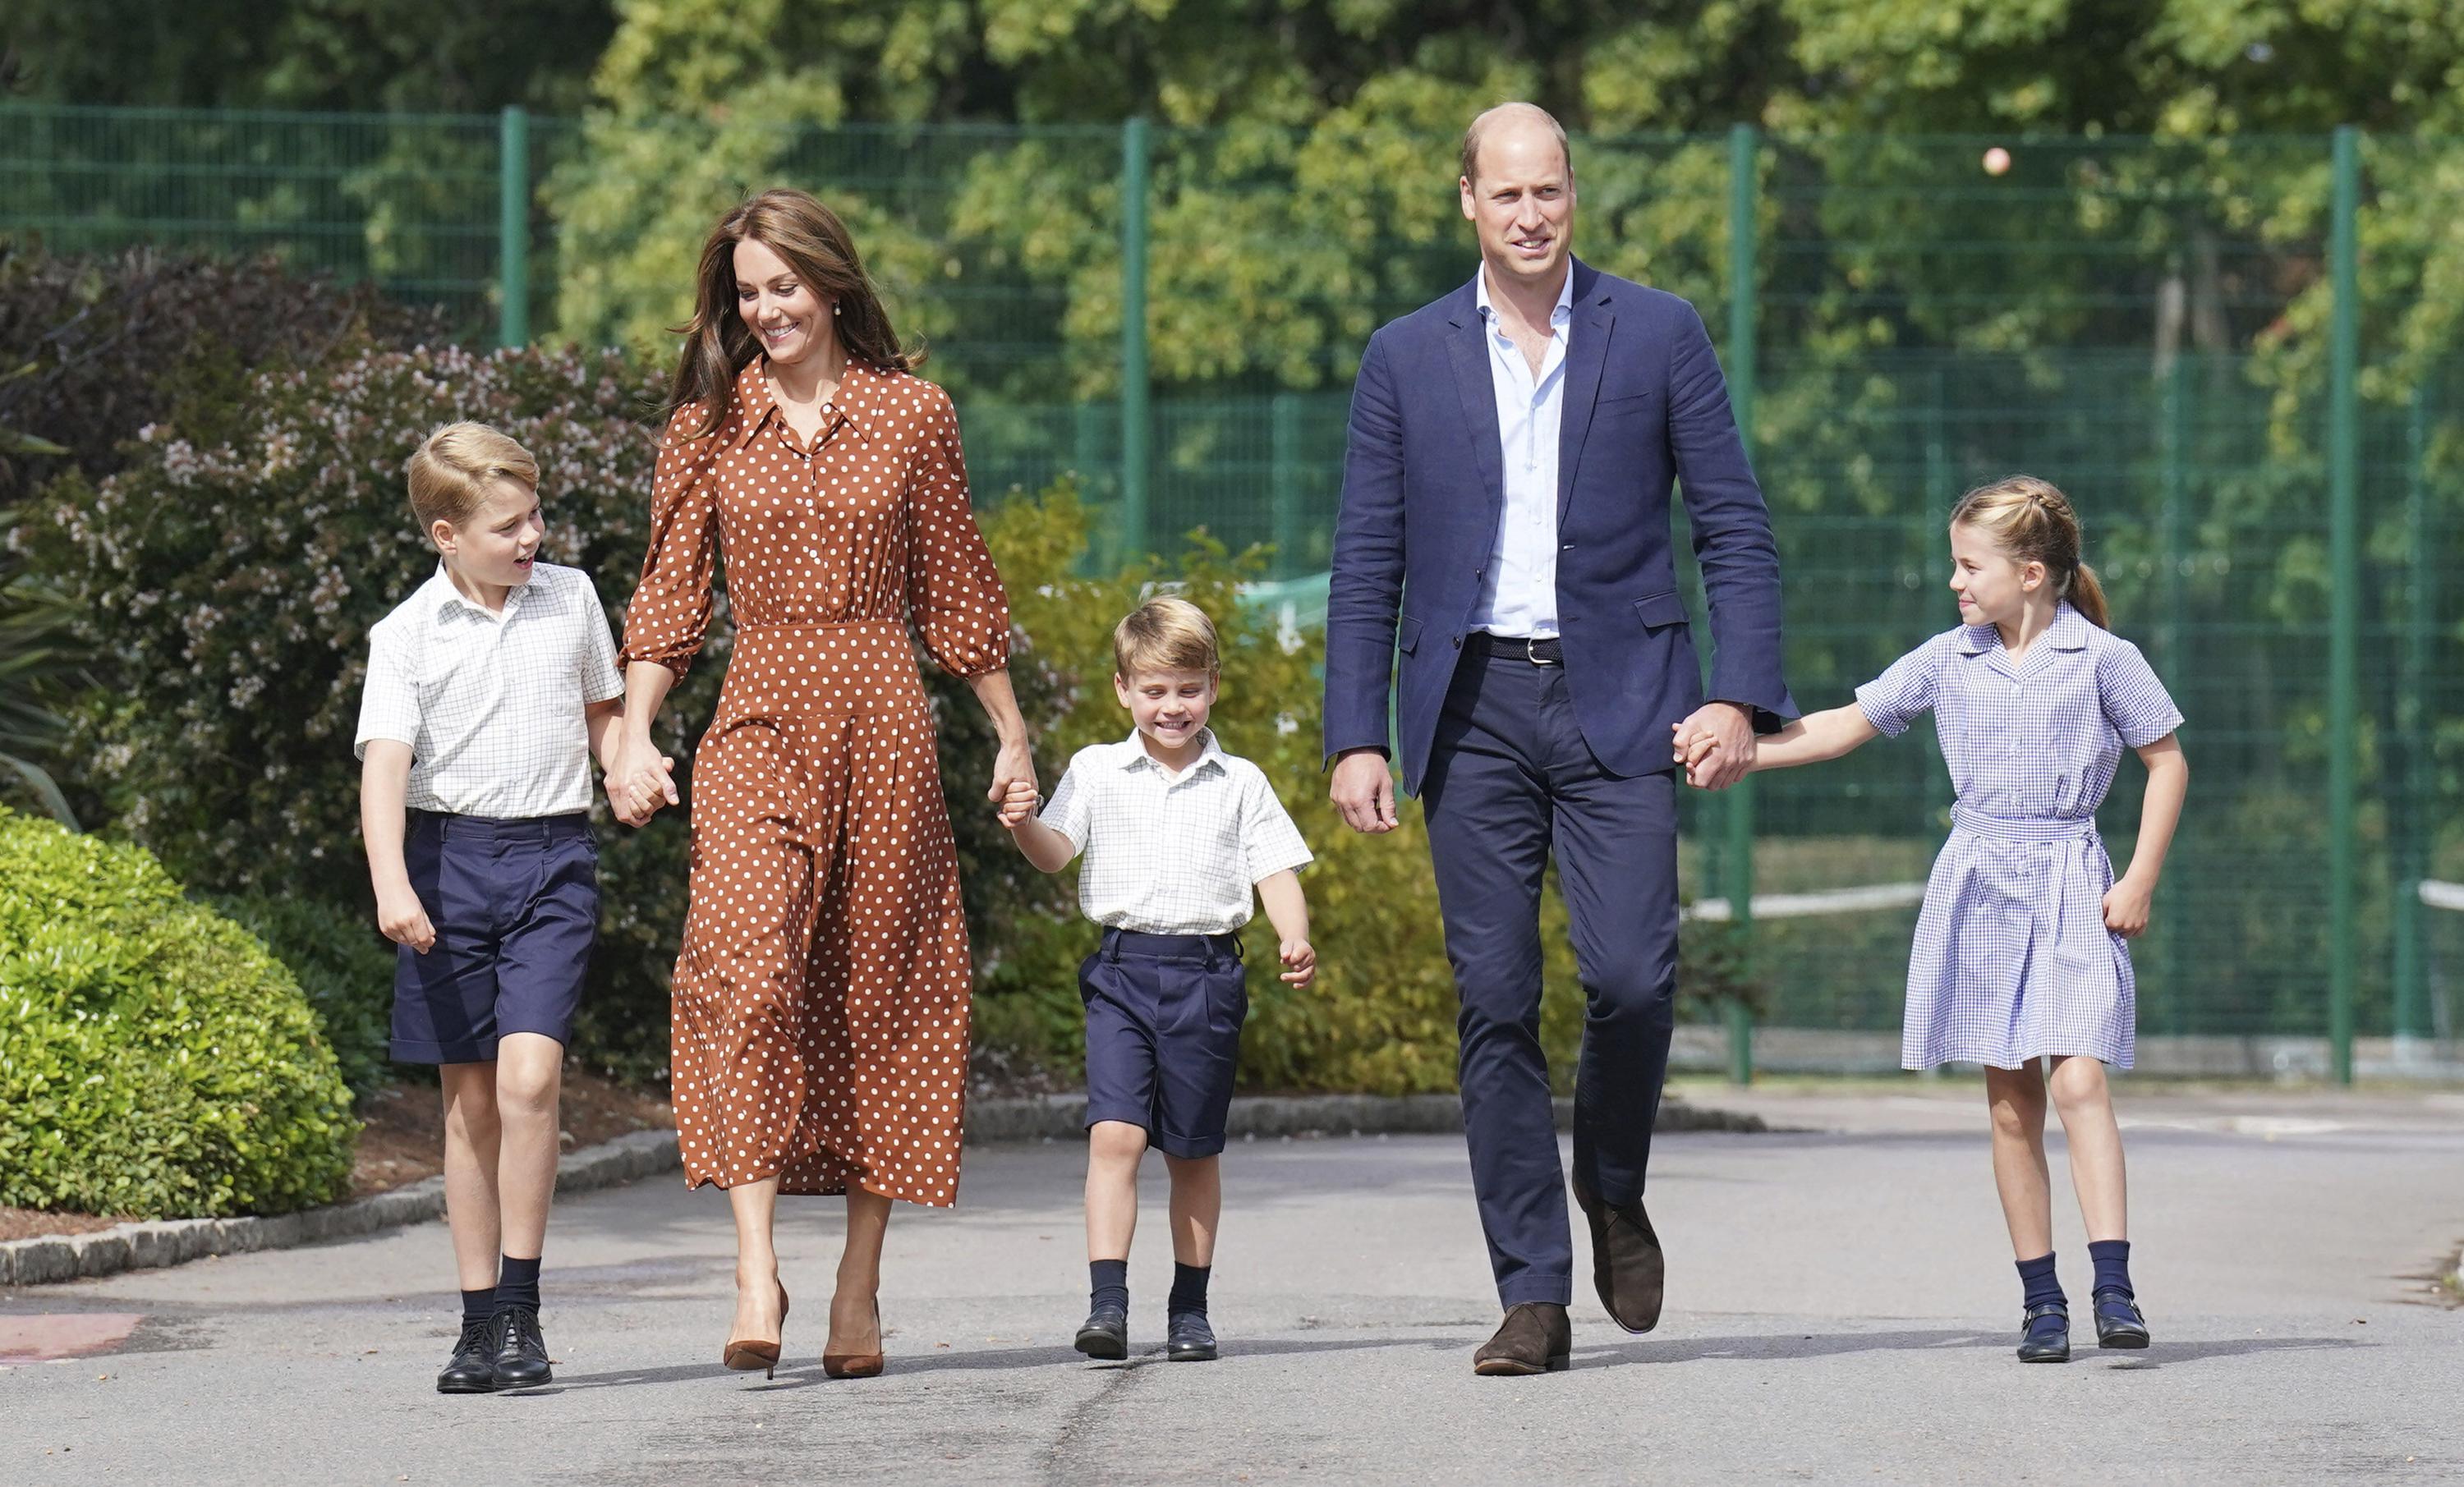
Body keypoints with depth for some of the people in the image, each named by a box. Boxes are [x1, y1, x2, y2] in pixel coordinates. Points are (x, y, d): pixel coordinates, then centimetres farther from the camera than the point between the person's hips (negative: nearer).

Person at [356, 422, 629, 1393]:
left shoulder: (571, 600, 7)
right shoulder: (408, 635, -2)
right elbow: (384, 762, -12)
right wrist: (391, 885, -25)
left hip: (553, 857, 0)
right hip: (450, 857, 0)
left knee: (528, 1074, -17)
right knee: (468, 1097, 4)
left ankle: (521, 1308, -11)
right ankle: (480, 1319, 12)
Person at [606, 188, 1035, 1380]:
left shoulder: (912, 415, 6)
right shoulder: (707, 422, 7)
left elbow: (956, 590, 12)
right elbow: (670, 589, 7)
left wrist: (1011, 735, 14)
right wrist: (634, 733, -4)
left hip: (882, 719, 1)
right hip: (759, 720, 0)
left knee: (878, 993, 2)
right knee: (748, 970, -19)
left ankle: (859, 1290, 9)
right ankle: (755, 1270, -24)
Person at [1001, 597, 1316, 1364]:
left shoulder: (1240, 784, 7)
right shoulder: (1097, 771, 7)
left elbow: (1276, 870, 5)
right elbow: (1055, 853, 0)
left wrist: (1296, 940, -13)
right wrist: (1024, 825, -22)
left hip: (1206, 973, 1)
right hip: (1122, 969, -1)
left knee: (1194, 1151, 8)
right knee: (1114, 1133, -14)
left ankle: (1190, 1308, 18)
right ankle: (1107, 1302, -18)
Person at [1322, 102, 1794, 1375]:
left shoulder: (1658, 336, 5)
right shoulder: (1407, 359, 9)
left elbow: (1735, 529, 4)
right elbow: (1366, 563, 9)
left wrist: (1741, 696, -7)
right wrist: (1355, 736, 1)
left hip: (1616, 698, -1)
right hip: (1471, 707, 1)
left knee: (1632, 974, -14)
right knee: (1495, 999, -2)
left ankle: (1612, 1188, 15)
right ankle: (1532, 1295, 3)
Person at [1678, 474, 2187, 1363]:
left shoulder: (2102, 659, -2)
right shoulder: (1947, 661, 7)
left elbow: (2167, 763, 3)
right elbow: (1846, 727, 13)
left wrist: (2141, 881, -4)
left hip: (2071, 889, -3)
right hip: (1977, 887, 3)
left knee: (2079, 1083, -16)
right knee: (2010, 1105, 2)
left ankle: (2114, 1288, -19)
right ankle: (2040, 1299, 7)